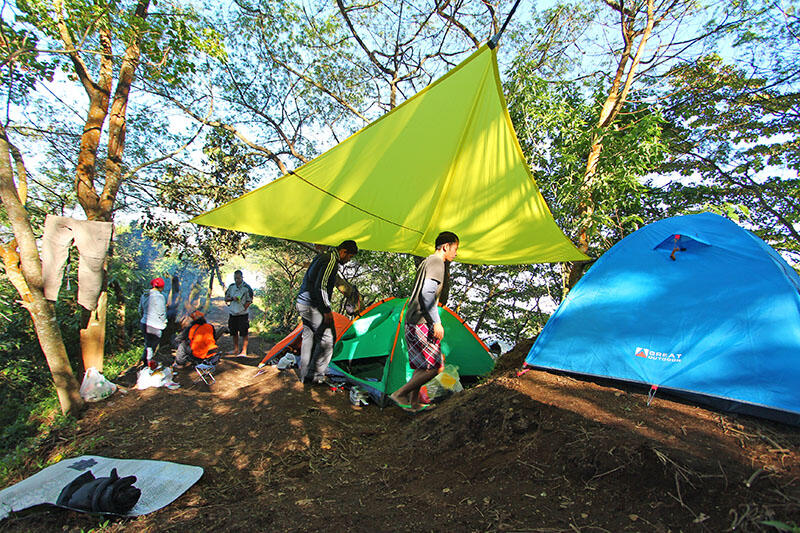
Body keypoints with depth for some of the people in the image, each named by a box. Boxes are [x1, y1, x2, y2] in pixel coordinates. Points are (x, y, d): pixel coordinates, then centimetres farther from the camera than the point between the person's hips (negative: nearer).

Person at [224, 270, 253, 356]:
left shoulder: (246, 287, -7)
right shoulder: (231, 286, 8)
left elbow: (249, 301, -4)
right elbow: (226, 298, 13)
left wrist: (242, 309, -10)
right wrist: (232, 298, -7)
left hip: (243, 314, -6)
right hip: (232, 314, 6)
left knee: (244, 333, -5)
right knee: (234, 332, 15)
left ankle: (244, 351, 0)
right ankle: (236, 349, 29)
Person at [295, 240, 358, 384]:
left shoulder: (321, 257, 17)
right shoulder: (331, 260, -15)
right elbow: (320, 287, -23)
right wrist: (326, 310, -19)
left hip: (302, 303, 11)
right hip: (312, 305, -11)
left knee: (308, 337, 14)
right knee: (326, 339, -6)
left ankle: (305, 374, 21)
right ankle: (317, 375, 1)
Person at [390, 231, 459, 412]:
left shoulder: (425, 262, 20)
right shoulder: (437, 262, -10)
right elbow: (428, 293, -23)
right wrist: (437, 322, -22)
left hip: (412, 321, 10)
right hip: (422, 323, -10)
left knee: (422, 365, 16)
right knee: (435, 367, -6)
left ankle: (413, 403, 22)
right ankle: (400, 394, -2)